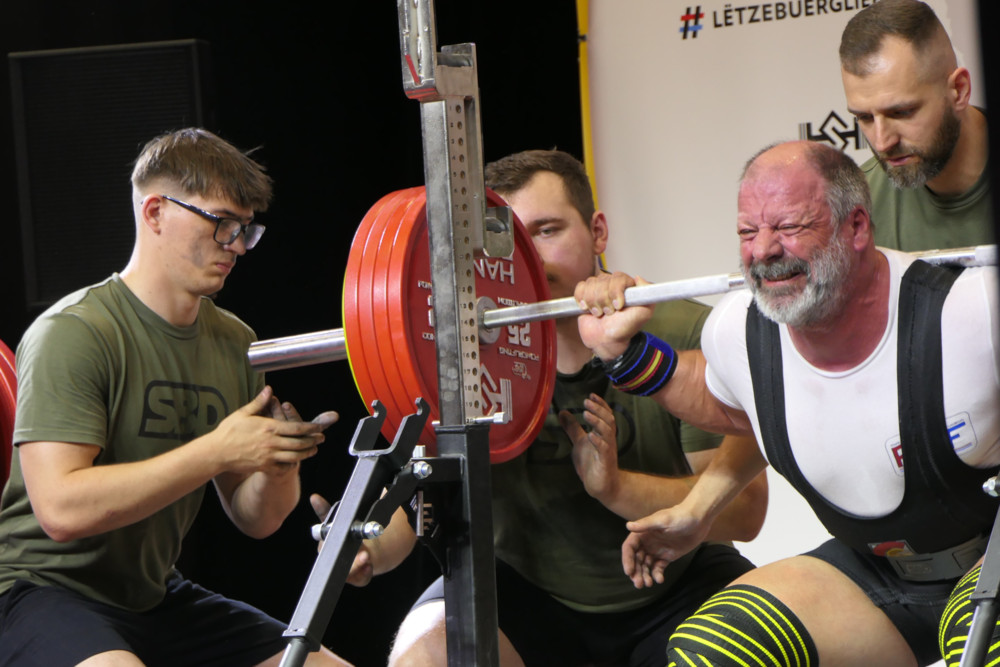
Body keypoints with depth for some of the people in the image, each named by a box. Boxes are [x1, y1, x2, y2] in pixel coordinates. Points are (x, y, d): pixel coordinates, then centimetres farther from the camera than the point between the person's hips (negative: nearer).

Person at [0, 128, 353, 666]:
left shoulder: (232, 343, 7)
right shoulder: (73, 334, -16)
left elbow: (255, 520, 10)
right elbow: (62, 510, -27)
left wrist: (277, 463, -13)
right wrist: (215, 453, -25)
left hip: (153, 597, 8)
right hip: (46, 591, -8)